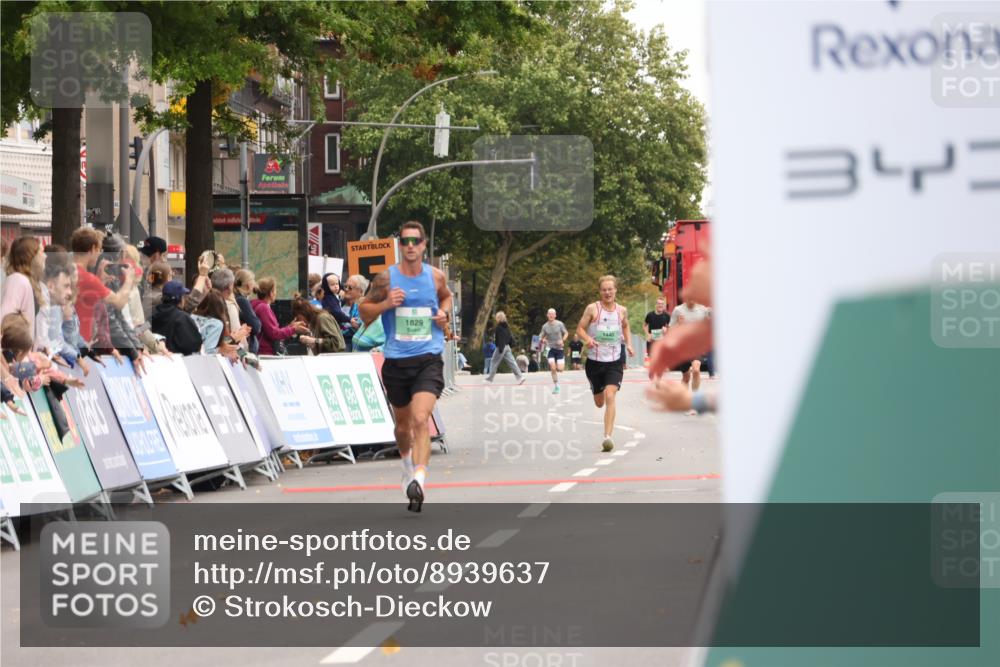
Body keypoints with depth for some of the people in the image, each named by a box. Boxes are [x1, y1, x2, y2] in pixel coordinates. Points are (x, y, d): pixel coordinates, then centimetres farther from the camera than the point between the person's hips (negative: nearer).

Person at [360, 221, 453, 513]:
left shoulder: (436, 277, 3)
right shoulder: (386, 278, -3)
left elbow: (446, 296, 25)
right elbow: (364, 310, 6)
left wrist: (444, 314, 4)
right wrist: (386, 304, -13)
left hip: (428, 360, -1)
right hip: (396, 360, 1)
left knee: (421, 420, -21)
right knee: (403, 424, 17)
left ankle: (418, 480, -31)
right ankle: (408, 464, 48)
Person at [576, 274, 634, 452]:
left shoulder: (622, 311, 3)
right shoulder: (592, 309, -6)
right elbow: (580, 328, -4)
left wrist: (629, 344, 7)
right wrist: (587, 339, -24)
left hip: (615, 361, 0)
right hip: (595, 361, 0)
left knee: (610, 397, -20)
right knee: (599, 402, 11)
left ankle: (608, 436, -23)